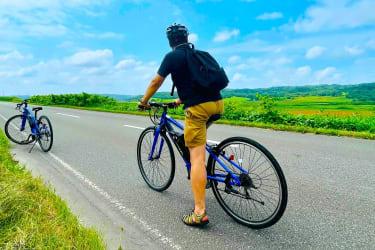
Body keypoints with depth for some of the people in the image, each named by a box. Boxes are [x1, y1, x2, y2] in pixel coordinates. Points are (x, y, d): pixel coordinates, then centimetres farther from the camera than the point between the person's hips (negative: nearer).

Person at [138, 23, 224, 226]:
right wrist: (181, 99, 45)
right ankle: (201, 173, 36)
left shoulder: (172, 56, 3)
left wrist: (144, 101, 22)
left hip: (197, 108, -7)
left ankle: (199, 212, -4)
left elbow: (156, 82, 6)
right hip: (218, 104, 7)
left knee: (196, 157, -6)